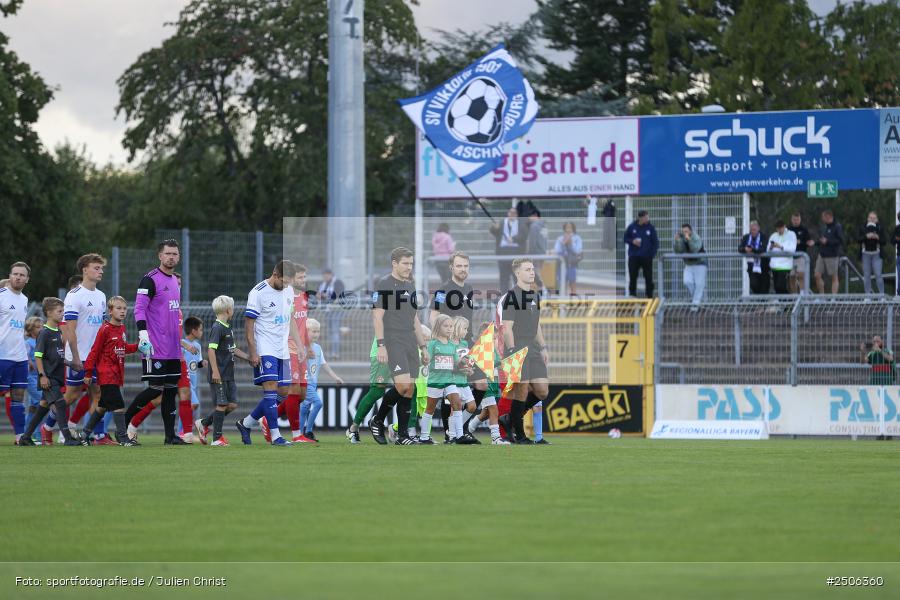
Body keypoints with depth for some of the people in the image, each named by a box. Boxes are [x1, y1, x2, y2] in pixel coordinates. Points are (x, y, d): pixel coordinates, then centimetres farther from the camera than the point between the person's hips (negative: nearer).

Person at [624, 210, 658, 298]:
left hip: (647, 257, 0)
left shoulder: (651, 228, 1)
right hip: (633, 257, 0)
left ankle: (649, 295, 9)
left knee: (648, 277, 2)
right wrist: (632, 241, -10)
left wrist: (652, 253, -9)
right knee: (633, 277, -1)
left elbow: (655, 242, 3)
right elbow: (625, 238, 10)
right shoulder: (632, 227, 1)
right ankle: (632, 294, 6)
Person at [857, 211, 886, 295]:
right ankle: (868, 294, 11)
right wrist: (866, 236, -19)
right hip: (866, 254, 1)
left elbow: (885, 241, 0)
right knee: (866, 276, 4)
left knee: (878, 275, -7)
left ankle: (882, 294, 0)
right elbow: (857, 239, -4)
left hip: (876, 254, -1)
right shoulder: (862, 228, 4)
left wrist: (878, 237, -19)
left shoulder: (880, 228, 2)